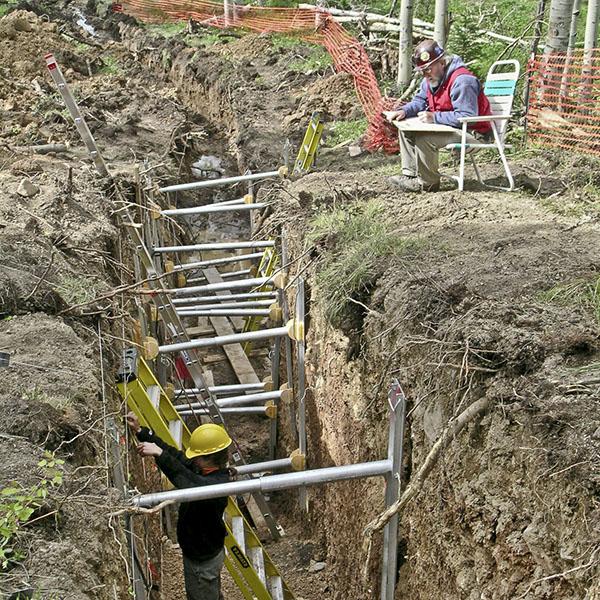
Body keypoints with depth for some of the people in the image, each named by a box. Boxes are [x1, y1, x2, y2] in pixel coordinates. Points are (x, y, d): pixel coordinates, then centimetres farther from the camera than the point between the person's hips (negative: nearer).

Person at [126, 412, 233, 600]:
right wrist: (140, 432, -8)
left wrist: (159, 455, -56)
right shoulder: (204, 470, -8)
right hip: (209, 551, 8)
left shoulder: (217, 483, -35)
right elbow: (175, 455, -3)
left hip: (202, 561, -8)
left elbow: (191, 486, -55)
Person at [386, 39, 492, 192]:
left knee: (423, 138, -29)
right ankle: (410, 174, 3)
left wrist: (434, 117, -30)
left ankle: (427, 183, -13)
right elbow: (420, 100, 15)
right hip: (449, 126, 10)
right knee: (406, 129, 5)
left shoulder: (462, 81, -25)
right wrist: (404, 111, -7)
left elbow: (467, 116, -30)